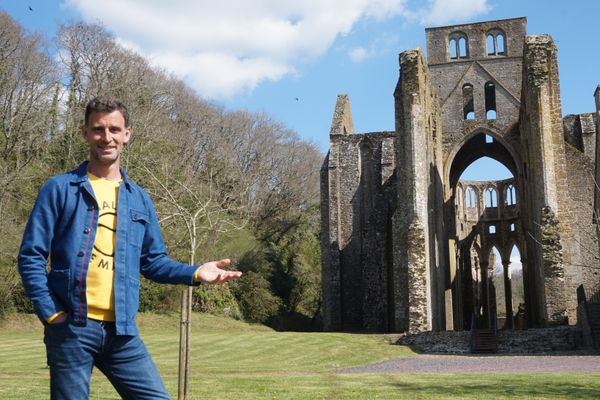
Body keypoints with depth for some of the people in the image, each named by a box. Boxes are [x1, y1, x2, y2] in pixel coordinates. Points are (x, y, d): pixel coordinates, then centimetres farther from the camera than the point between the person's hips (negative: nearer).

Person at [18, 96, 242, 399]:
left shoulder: (139, 199, 13)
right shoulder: (59, 189, 1)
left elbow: (153, 261, 16)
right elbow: (30, 257, -2)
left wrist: (195, 273, 0)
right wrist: (51, 313, -10)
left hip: (123, 331, 4)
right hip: (71, 329, -3)